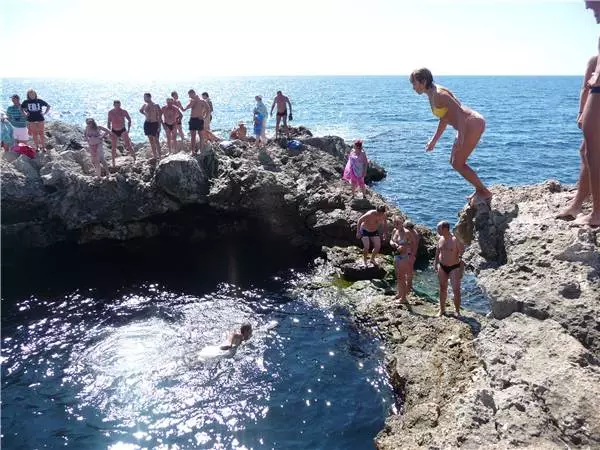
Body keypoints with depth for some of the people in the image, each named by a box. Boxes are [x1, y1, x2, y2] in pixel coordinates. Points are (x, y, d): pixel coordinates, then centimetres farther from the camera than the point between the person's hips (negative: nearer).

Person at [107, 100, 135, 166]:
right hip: (114, 131, 1)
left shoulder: (124, 112, -10)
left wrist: (128, 129, -1)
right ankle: (113, 162, 20)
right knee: (113, 147, 6)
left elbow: (129, 120, 4)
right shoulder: (110, 112, -6)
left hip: (123, 131, -1)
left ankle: (134, 158, 2)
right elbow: (108, 122, 7)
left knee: (128, 145, -12)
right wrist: (109, 131, -1)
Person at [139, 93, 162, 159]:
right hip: (147, 123, 6)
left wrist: (159, 126, -16)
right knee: (151, 140, 9)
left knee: (155, 140, -6)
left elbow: (160, 116, -12)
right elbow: (141, 110, 29)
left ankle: (159, 156, -1)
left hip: (154, 124, -6)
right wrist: (146, 114, 12)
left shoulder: (155, 106, -12)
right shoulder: (145, 105, 6)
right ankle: (154, 155, 17)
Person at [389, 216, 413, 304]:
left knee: (401, 277, -4)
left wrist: (403, 246, -28)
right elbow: (391, 240, 17)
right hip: (396, 256, 8)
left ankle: (404, 298, 4)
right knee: (398, 276, 19)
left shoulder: (406, 232, -16)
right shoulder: (394, 231, 6)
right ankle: (399, 293, 35)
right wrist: (392, 243, -5)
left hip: (404, 256, -8)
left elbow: (411, 244, -16)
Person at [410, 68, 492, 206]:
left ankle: (485, 192, 8)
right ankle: (479, 190, 25)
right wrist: (434, 140, 26)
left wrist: (460, 136, -35)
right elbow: (445, 119, 23)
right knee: (454, 161, 16)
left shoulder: (438, 94, -17)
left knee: (458, 164, -4)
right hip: (469, 125, 10)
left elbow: (459, 111, -27)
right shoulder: (432, 95, 14)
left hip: (473, 124, -10)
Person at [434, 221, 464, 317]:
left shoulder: (455, 240, -17)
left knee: (456, 290, -1)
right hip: (442, 267, 6)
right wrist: (435, 263, 15)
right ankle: (442, 310, 26)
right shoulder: (441, 239, 2)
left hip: (454, 268, -6)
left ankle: (457, 312, 12)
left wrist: (461, 271, -16)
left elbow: (462, 255, -14)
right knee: (442, 289, 13)